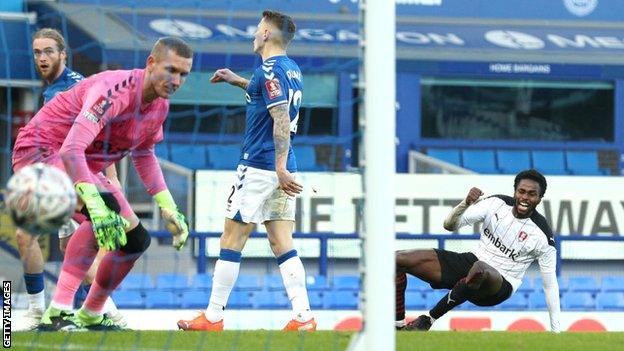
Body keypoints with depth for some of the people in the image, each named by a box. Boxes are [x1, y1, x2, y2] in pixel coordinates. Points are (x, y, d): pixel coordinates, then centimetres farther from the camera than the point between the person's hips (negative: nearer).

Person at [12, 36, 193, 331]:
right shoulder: (115, 90, -30)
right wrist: (97, 206, -50)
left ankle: (90, 316, 28)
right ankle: (56, 313, -34)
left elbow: (143, 155, 18)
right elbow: (71, 149, -40)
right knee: (106, 207, -34)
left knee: (135, 239, 7)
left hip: (83, 169, 10)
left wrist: (168, 208, 10)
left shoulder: (160, 105, -1)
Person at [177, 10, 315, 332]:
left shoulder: (270, 70, -13)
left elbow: (281, 121, -22)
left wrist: (281, 169, -26)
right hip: (281, 170, 8)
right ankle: (303, 316, -5)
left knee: (232, 241, 0)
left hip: (259, 168, -8)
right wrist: (237, 81, 41)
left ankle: (213, 318, 4)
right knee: (282, 245, 5)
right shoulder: (292, 69, 13)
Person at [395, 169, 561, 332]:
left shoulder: (542, 236, -11)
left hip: (500, 284, -4)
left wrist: (556, 331, -7)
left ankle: (428, 320, -31)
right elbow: (450, 225, -5)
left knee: (480, 270, -44)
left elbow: (550, 284, -5)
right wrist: (466, 203, -27)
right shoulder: (496, 203, -3)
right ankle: (398, 326, -6)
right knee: (399, 259, -12)